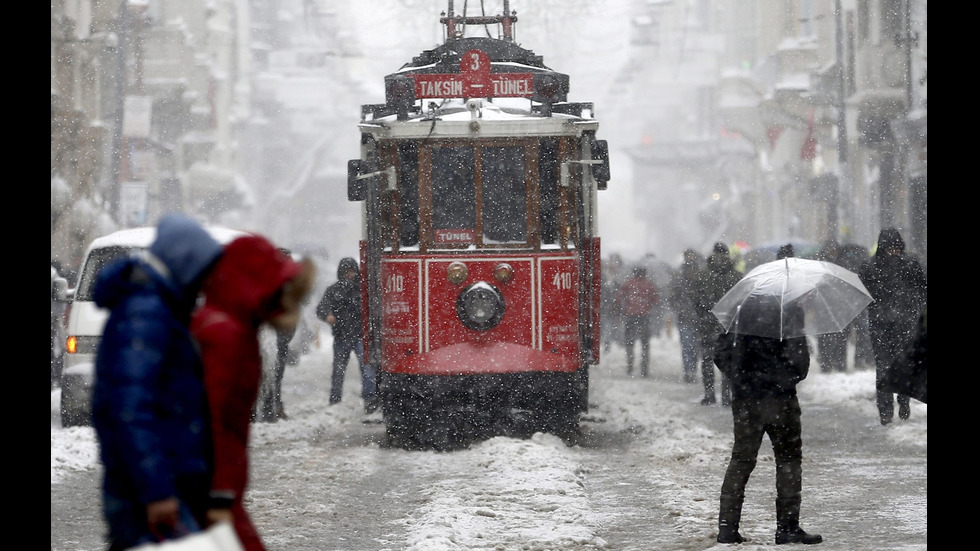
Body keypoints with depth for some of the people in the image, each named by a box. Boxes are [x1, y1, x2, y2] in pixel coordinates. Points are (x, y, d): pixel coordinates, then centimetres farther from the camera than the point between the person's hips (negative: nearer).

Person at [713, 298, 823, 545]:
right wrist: (790, 378, 4)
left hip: (745, 401, 4)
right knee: (789, 460, 8)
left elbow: (721, 355, 5)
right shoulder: (789, 310, -10)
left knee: (740, 461, 12)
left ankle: (727, 527, 7)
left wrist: (739, 379, 13)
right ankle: (787, 527, 4)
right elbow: (798, 357, -13)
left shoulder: (741, 309, 3)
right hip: (780, 398, -4)